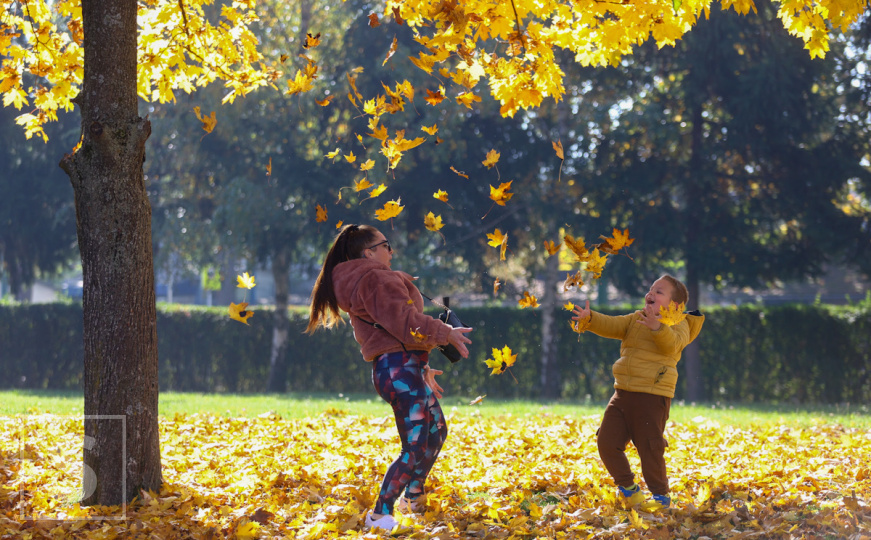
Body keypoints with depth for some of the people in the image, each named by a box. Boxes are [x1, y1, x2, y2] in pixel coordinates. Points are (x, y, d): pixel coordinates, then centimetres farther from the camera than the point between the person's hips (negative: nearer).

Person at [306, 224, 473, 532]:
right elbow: (405, 322, -22)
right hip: (400, 370, -11)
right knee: (415, 448, -13)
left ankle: (413, 499, 38)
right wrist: (446, 333, -13)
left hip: (406, 370, 11)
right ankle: (381, 516, -9)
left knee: (436, 431, 25)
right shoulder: (376, 279, -13)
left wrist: (422, 369, 27)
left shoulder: (358, 283, 21)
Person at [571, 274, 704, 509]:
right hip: (623, 392, 7)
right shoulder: (635, 319, 17)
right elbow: (612, 326, 6)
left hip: (652, 395, -7)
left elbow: (672, 344, -23)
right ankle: (627, 487, 21)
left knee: (650, 448, -4)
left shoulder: (678, 324, -3)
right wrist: (590, 318, -12)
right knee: (606, 441, 4)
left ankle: (660, 495, 15)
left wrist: (657, 327, -42)